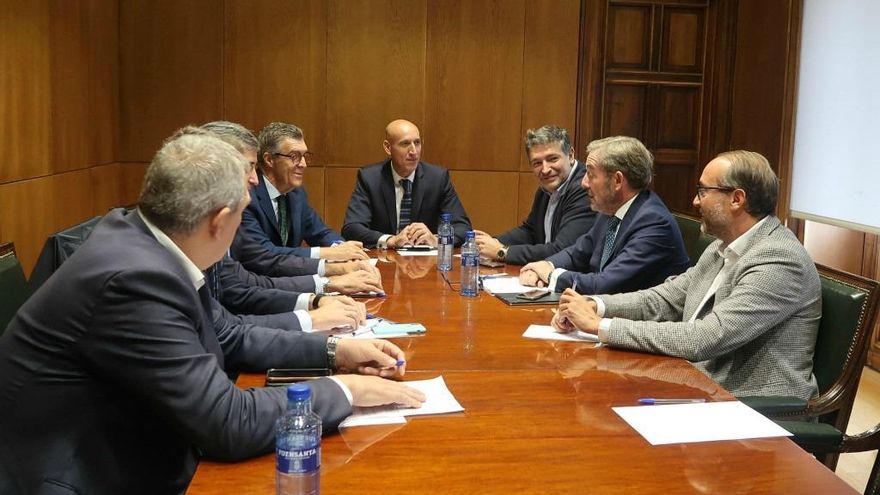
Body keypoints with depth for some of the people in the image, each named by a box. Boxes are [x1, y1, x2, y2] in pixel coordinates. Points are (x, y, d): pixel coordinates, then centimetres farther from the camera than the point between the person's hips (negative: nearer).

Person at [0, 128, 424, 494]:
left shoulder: (142, 240, -2)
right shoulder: (136, 279, -27)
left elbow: (224, 342, 10)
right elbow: (230, 422, -25)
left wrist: (333, 351, 5)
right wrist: (343, 390, -13)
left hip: (123, 458, 7)